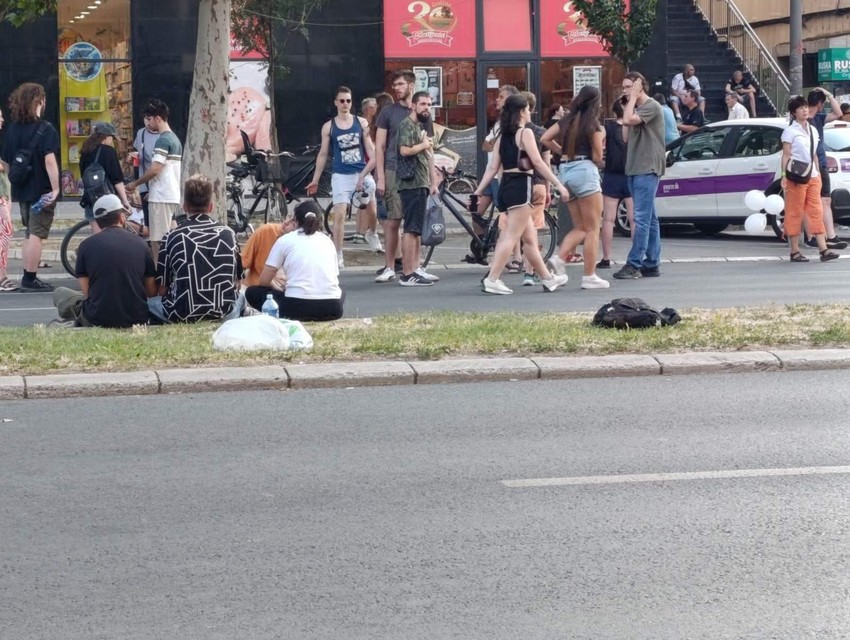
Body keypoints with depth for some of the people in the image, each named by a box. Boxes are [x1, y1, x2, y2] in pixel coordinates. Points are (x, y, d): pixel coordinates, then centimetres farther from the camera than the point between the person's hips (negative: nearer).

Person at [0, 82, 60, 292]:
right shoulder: (45, 129, -13)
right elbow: (49, 160, -24)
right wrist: (55, 188, -22)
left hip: (22, 190, 6)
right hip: (42, 190, -6)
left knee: (29, 233, 18)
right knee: (37, 234, -2)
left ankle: (28, 278, 20)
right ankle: (30, 280, -2)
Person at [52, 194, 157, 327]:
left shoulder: (86, 245, -2)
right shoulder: (140, 244, 2)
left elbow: (86, 291, 0)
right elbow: (152, 291, 6)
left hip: (98, 320, -2)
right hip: (137, 320, 3)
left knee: (59, 292, 21)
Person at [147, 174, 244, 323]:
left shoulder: (172, 236, -4)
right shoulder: (228, 233, 3)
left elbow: (162, 288, 1)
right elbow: (237, 282, 12)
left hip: (183, 316, -2)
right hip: (224, 315, 3)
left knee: (150, 302, 25)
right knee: (240, 299, 36)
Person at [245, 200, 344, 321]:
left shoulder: (285, 240, 9)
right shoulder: (327, 240, 19)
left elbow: (264, 281, 8)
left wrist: (281, 290, 29)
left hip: (297, 308, -3)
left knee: (253, 293, 22)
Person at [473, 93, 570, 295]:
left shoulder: (503, 136, 14)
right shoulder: (525, 133, -7)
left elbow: (493, 168, 10)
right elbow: (538, 162, -13)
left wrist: (477, 192, 9)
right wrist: (559, 185, -12)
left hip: (506, 187, 8)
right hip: (520, 187, -8)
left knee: (529, 237, 15)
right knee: (511, 236, -10)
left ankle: (547, 278, 24)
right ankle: (492, 279, -17)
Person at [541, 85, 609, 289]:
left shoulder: (566, 121, 11)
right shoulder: (593, 125, -6)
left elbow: (543, 139, 6)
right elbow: (597, 157, -7)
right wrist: (601, 137, 9)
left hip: (565, 171, 7)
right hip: (584, 171, -7)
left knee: (580, 228, 15)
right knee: (592, 229, 1)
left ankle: (559, 258, -7)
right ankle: (589, 276, -1)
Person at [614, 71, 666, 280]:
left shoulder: (652, 107, -9)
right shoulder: (636, 109, 20)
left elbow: (628, 120, -22)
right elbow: (626, 137, 16)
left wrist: (633, 98, -9)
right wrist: (626, 108, 12)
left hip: (647, 169, -10)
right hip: (635, 169, 10)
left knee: (642, 218, -11)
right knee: (649, 219, 10)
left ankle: (634, 264, -15)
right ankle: (652, 263, 12)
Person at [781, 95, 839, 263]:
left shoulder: (813, 130, 14)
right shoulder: (790, 131, -5)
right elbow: (786, 156, -8)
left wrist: (818, 172, 13)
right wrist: (784, 175, -16)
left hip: (812, 177, 6)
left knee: (816, 212, 1)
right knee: (795, 214, -1)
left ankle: (824, 250, -4)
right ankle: (795, 252, 3)